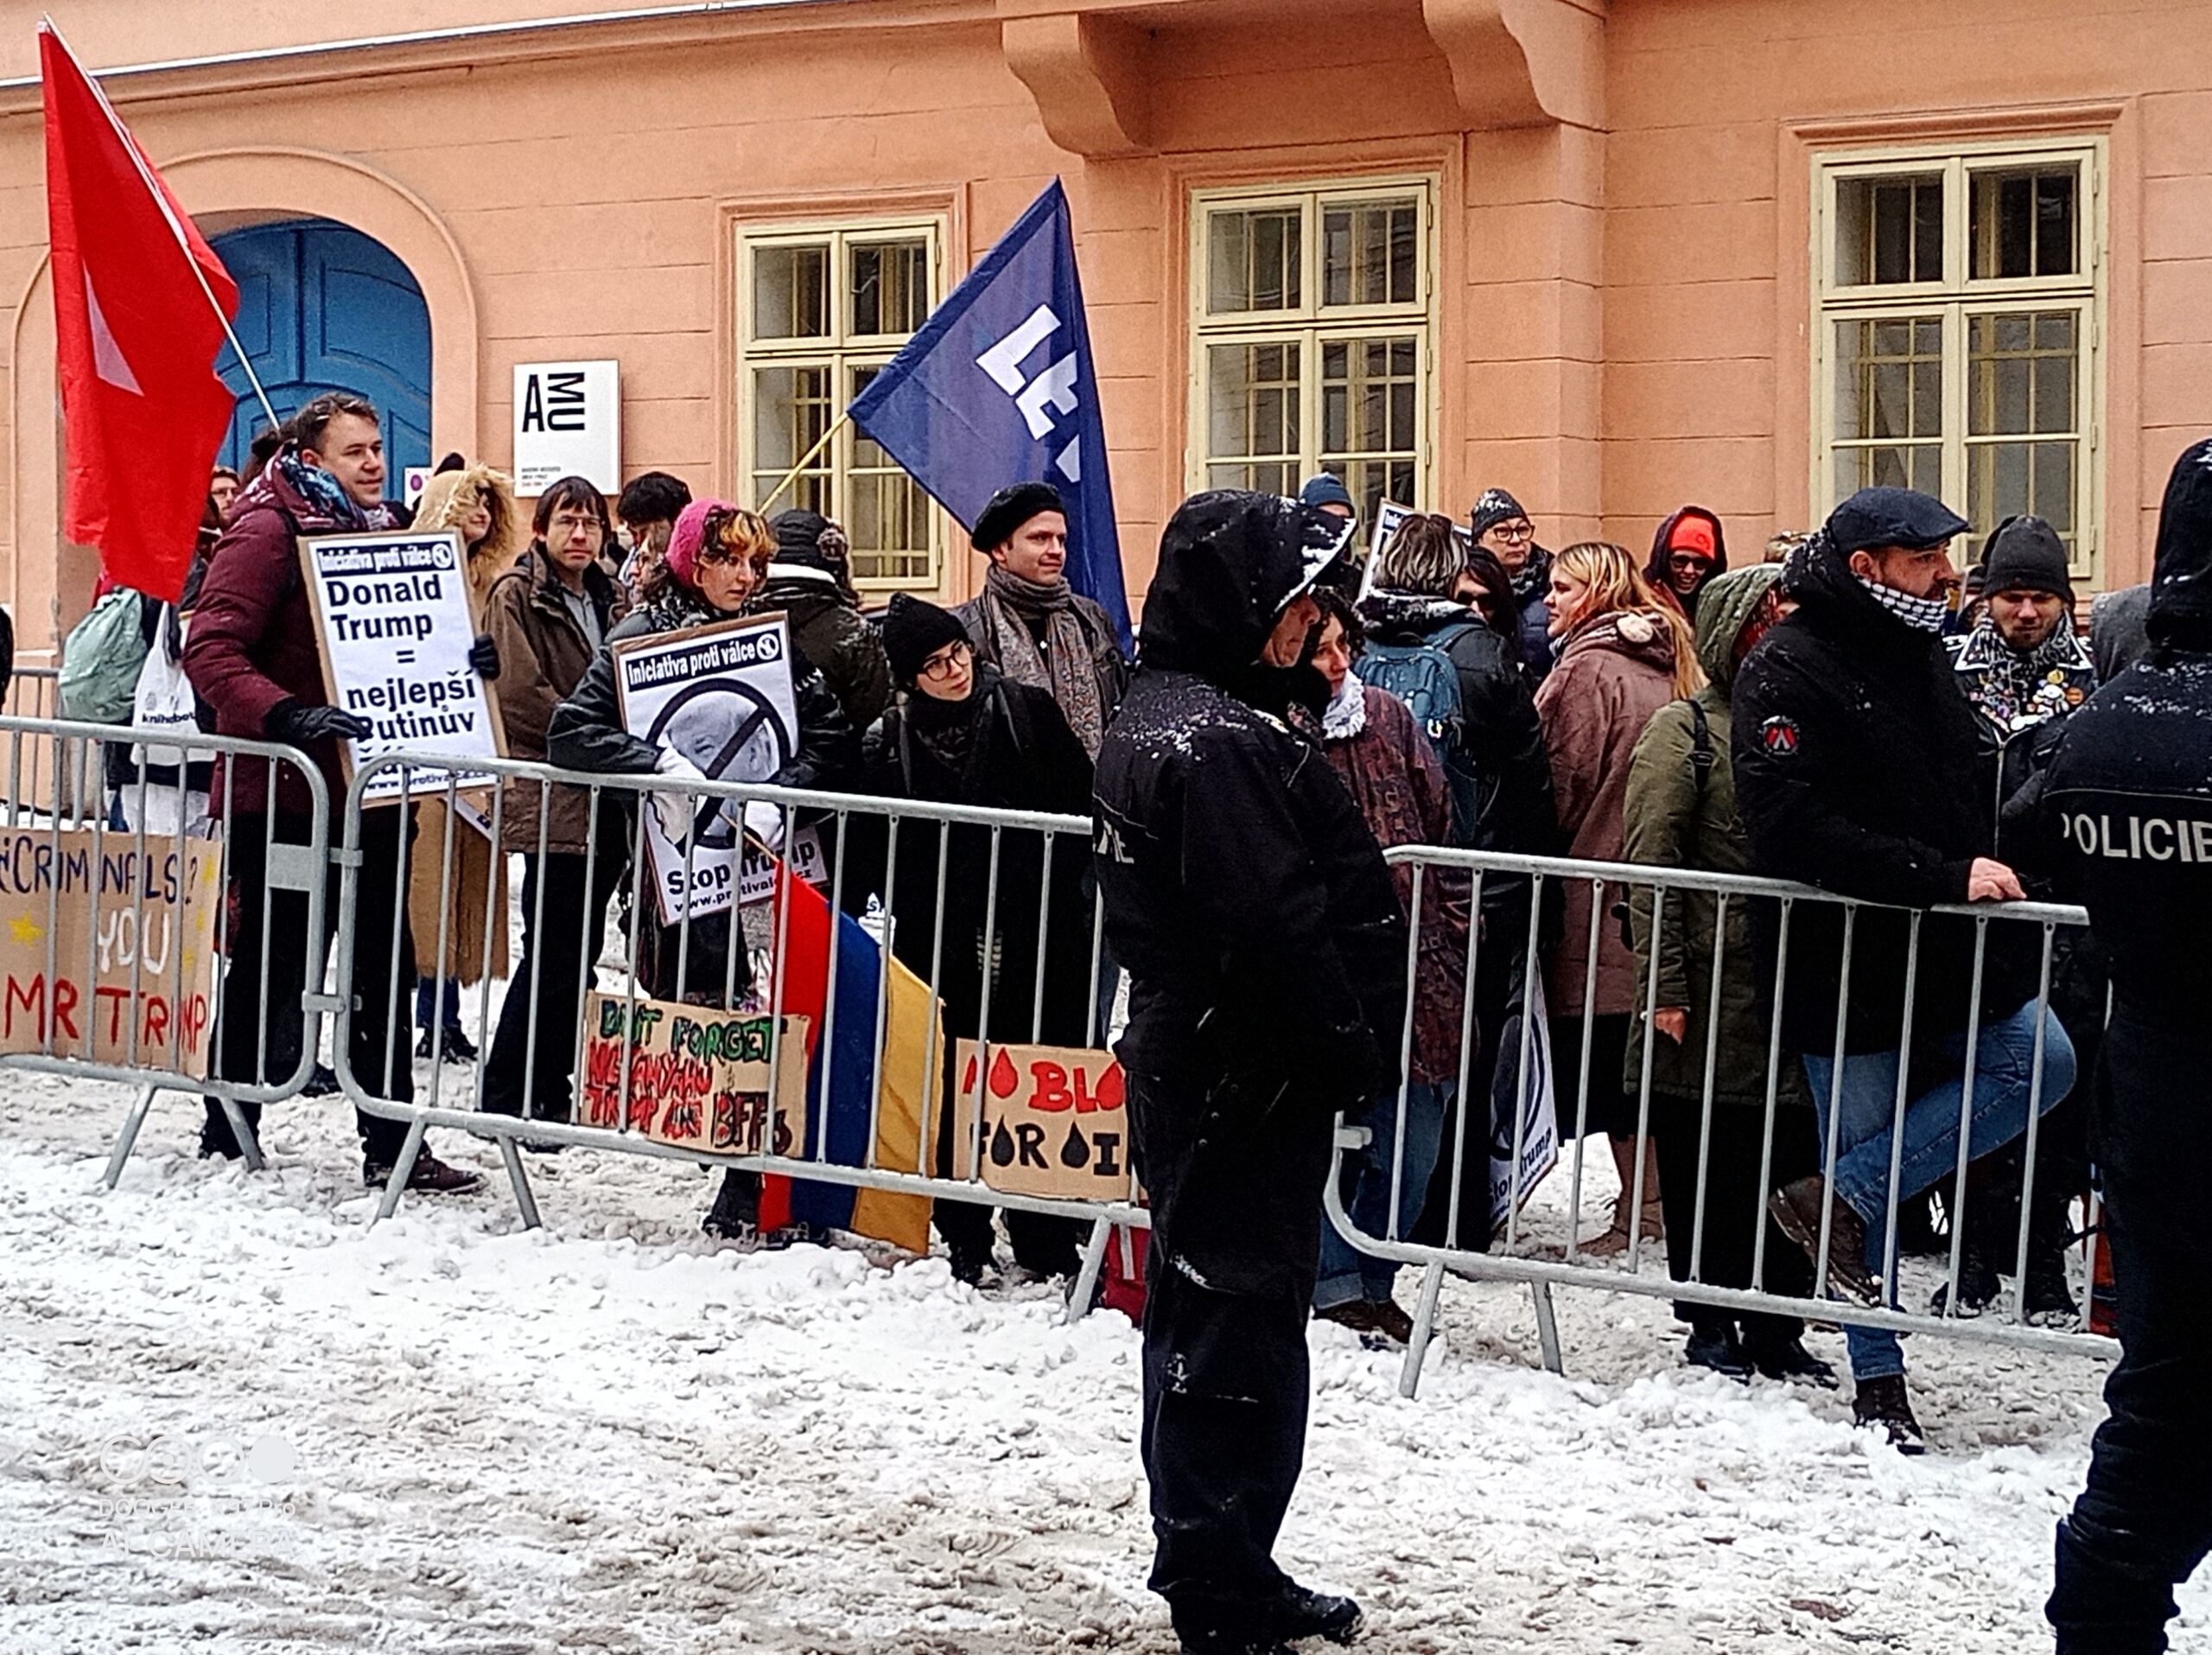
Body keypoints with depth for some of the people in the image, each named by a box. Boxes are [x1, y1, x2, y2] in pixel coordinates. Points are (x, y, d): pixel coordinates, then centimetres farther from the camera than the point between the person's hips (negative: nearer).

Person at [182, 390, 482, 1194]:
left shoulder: (378, 532, 15)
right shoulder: (267, 531, -10)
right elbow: (209, 651, -19)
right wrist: (287, 716, -32)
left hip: (369, 789, 7)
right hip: (282, 795, -7)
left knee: (382, 968, 7)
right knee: (269, 966, 2)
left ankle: (392, 1144, 11)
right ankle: (227, 1134, 16)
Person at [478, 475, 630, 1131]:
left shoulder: (609, 600, 18)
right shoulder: (515, 595, -4)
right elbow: (521, 693, -13)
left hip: (605, 800, 7)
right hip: (550, 798, -7)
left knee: (580, 949, 9)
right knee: (551, 949, -9)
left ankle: (552, 1088, 16)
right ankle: (504, 1095, -3)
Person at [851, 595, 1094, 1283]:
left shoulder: (1028, 712, 2)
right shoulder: (888, 742, 2)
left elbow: (1081, 806, 5)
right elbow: (867, 854, 7)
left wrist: (1064, 886, 0)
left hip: (1039, 935, 0)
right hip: (940, 946, 0)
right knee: (954, 1090, 3)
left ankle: (1044, 1233, 12)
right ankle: (964, 1237, 13)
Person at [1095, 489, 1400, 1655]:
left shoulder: (1158, 716, 12)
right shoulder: (1220, 743, -22)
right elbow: (1280, 927, -25)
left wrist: (1350, 1044, 17)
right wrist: (1355, 1052, -13)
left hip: (1185, 1064, 11)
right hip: (1250, 1080, -11)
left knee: (1201, 1320, 17)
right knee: (1238, 1333, -3)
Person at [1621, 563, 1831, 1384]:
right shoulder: (1686, 729, -3)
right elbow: (1648, 863, -8)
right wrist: (1665, 986, -14)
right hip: (1711, 988, -5)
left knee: (1790, 1164, 6)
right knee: (1705, 1169, 3)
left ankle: (1777, 1330, 16)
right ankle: (1711, 1327, 15)